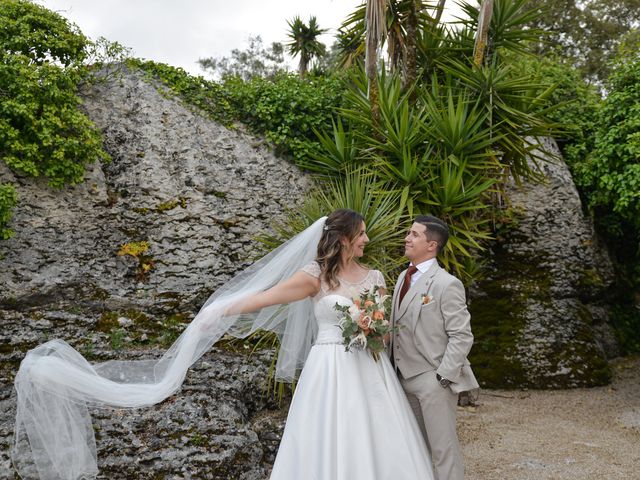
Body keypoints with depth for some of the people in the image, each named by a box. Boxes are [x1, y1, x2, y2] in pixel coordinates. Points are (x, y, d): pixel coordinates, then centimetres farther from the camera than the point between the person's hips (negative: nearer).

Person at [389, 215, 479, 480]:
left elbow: (462, 337, -15)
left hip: (433, 380, -8)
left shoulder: (446, 284, -14)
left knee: (443, 449, 2)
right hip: (405, 378, 8)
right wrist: (392, 372, 9)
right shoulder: (403, 277, 10)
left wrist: (442, 377, -17)